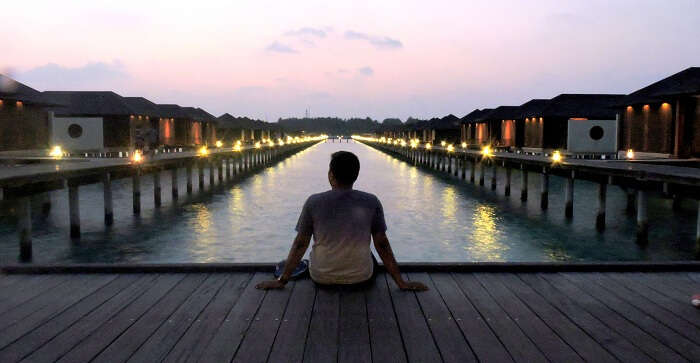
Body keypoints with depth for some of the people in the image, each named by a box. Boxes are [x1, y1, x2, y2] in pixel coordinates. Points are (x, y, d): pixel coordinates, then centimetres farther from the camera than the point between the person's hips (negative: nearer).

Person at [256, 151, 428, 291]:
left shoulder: (313, 202, -13)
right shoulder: (371, 202, -11)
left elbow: (300, 244, -8)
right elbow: (382, 245, -8)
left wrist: (281, 280, 3)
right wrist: (401, 283, 2)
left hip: (321, 278, 1)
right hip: (361, 278, 0)